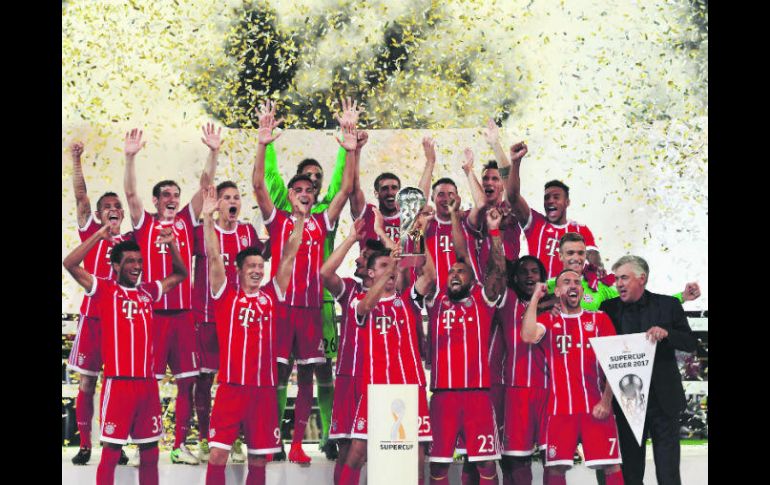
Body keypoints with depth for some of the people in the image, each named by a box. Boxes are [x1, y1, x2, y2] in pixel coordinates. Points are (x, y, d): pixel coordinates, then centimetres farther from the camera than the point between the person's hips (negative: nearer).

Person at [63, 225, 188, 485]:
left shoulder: (147, 291, 12)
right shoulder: (105, 289, 0)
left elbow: (180, 274, 25)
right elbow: (70, 264, -11)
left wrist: (171, 245, 11)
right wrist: (98, 235, -13)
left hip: (148, 382, 5)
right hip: (118, 383, -5)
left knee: (150, 453, 11)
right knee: (111, 452, -3)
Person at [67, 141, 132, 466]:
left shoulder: (131, 240, 10)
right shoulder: (91, 233, 6)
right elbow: (80, 196, -1)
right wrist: (76, 160, -11)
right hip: (92, 317, -1)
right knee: (87, 382, 3)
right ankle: (84, 445, 11)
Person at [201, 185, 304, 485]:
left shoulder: (271, 296, 9)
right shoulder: (226, 294, 3)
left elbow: (288, 258, 6)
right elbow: (214, 257, -6)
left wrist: (300, 219, 1)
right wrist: (208, 217, -15)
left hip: (264, 388, 3)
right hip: (231, 387, -3)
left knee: (259, 459, 8)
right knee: (218, 454, -6)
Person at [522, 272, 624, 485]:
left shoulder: (599, 319, 10)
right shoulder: (548, 320, 10)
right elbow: (528, 336, -13)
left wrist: (606, 400, -6)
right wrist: (535, 297, -4)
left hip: (596, 406, 0)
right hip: (560, 407, 0)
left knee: (611, 465, -5)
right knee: (555, 467, 0)